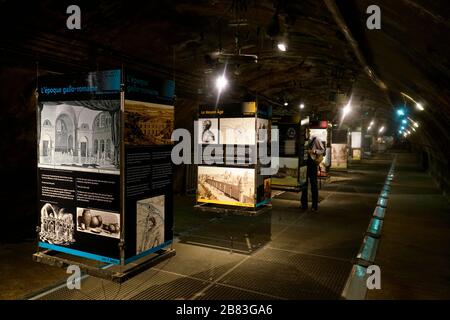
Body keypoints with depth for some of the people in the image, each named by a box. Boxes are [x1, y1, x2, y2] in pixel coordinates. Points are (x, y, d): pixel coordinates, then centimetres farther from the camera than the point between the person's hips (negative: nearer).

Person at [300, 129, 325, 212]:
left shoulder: (315, 140, -3)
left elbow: (323, 150, -5)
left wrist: (313, 151, -18)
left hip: (312, 163, -5)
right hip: (304, 163, 5)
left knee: (313, 184, -1)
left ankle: (315, 205, 6)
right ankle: (304, 204, 18)